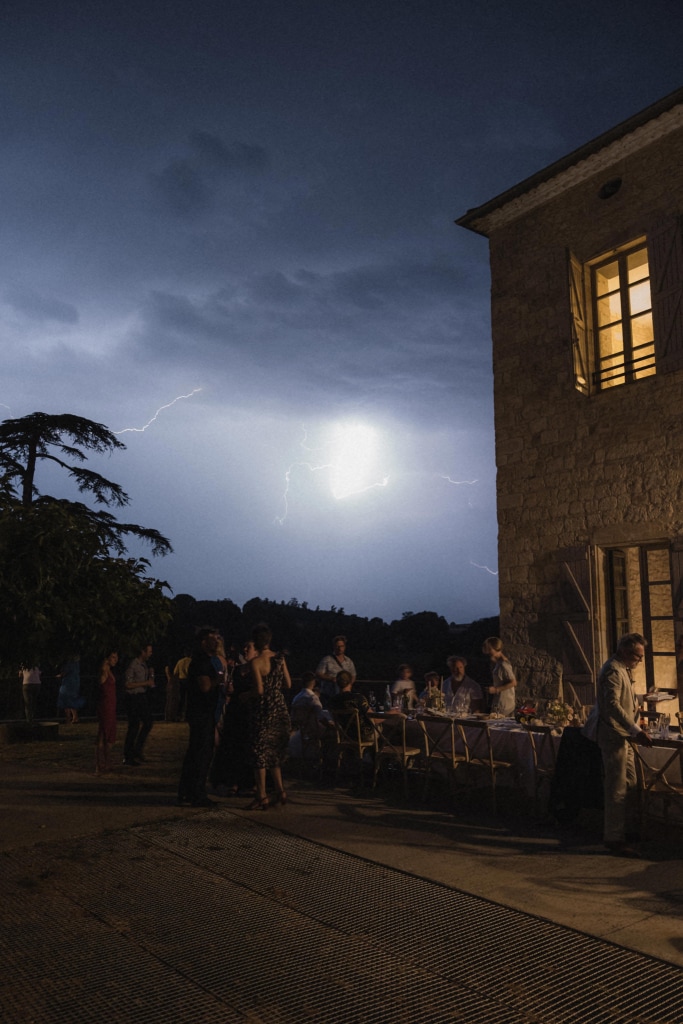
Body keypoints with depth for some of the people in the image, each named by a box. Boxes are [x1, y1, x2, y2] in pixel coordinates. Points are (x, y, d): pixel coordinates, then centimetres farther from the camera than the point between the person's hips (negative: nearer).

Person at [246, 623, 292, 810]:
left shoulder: (255, 662, -16)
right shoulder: (280, 658, 2)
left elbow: (258, 690, -20)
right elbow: (288, 684, 5)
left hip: (262, 711, -6)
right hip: (280, 709, 6)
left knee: (259, 753, 4)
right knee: (274, 752, 19)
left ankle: (262, 797, 7)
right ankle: (280, 791, 20)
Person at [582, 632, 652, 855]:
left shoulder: (624, 669, 15)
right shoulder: (613, 671, -19)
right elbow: (612, 705, -29)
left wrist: (634, 730, 21)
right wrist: (636, 731, -31)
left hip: (622, 735, 11)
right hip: (612, 734, -11)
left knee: (629, 784, 16)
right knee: (617, 788, -5)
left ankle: (625, 828, 28)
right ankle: (614, 839, 2)